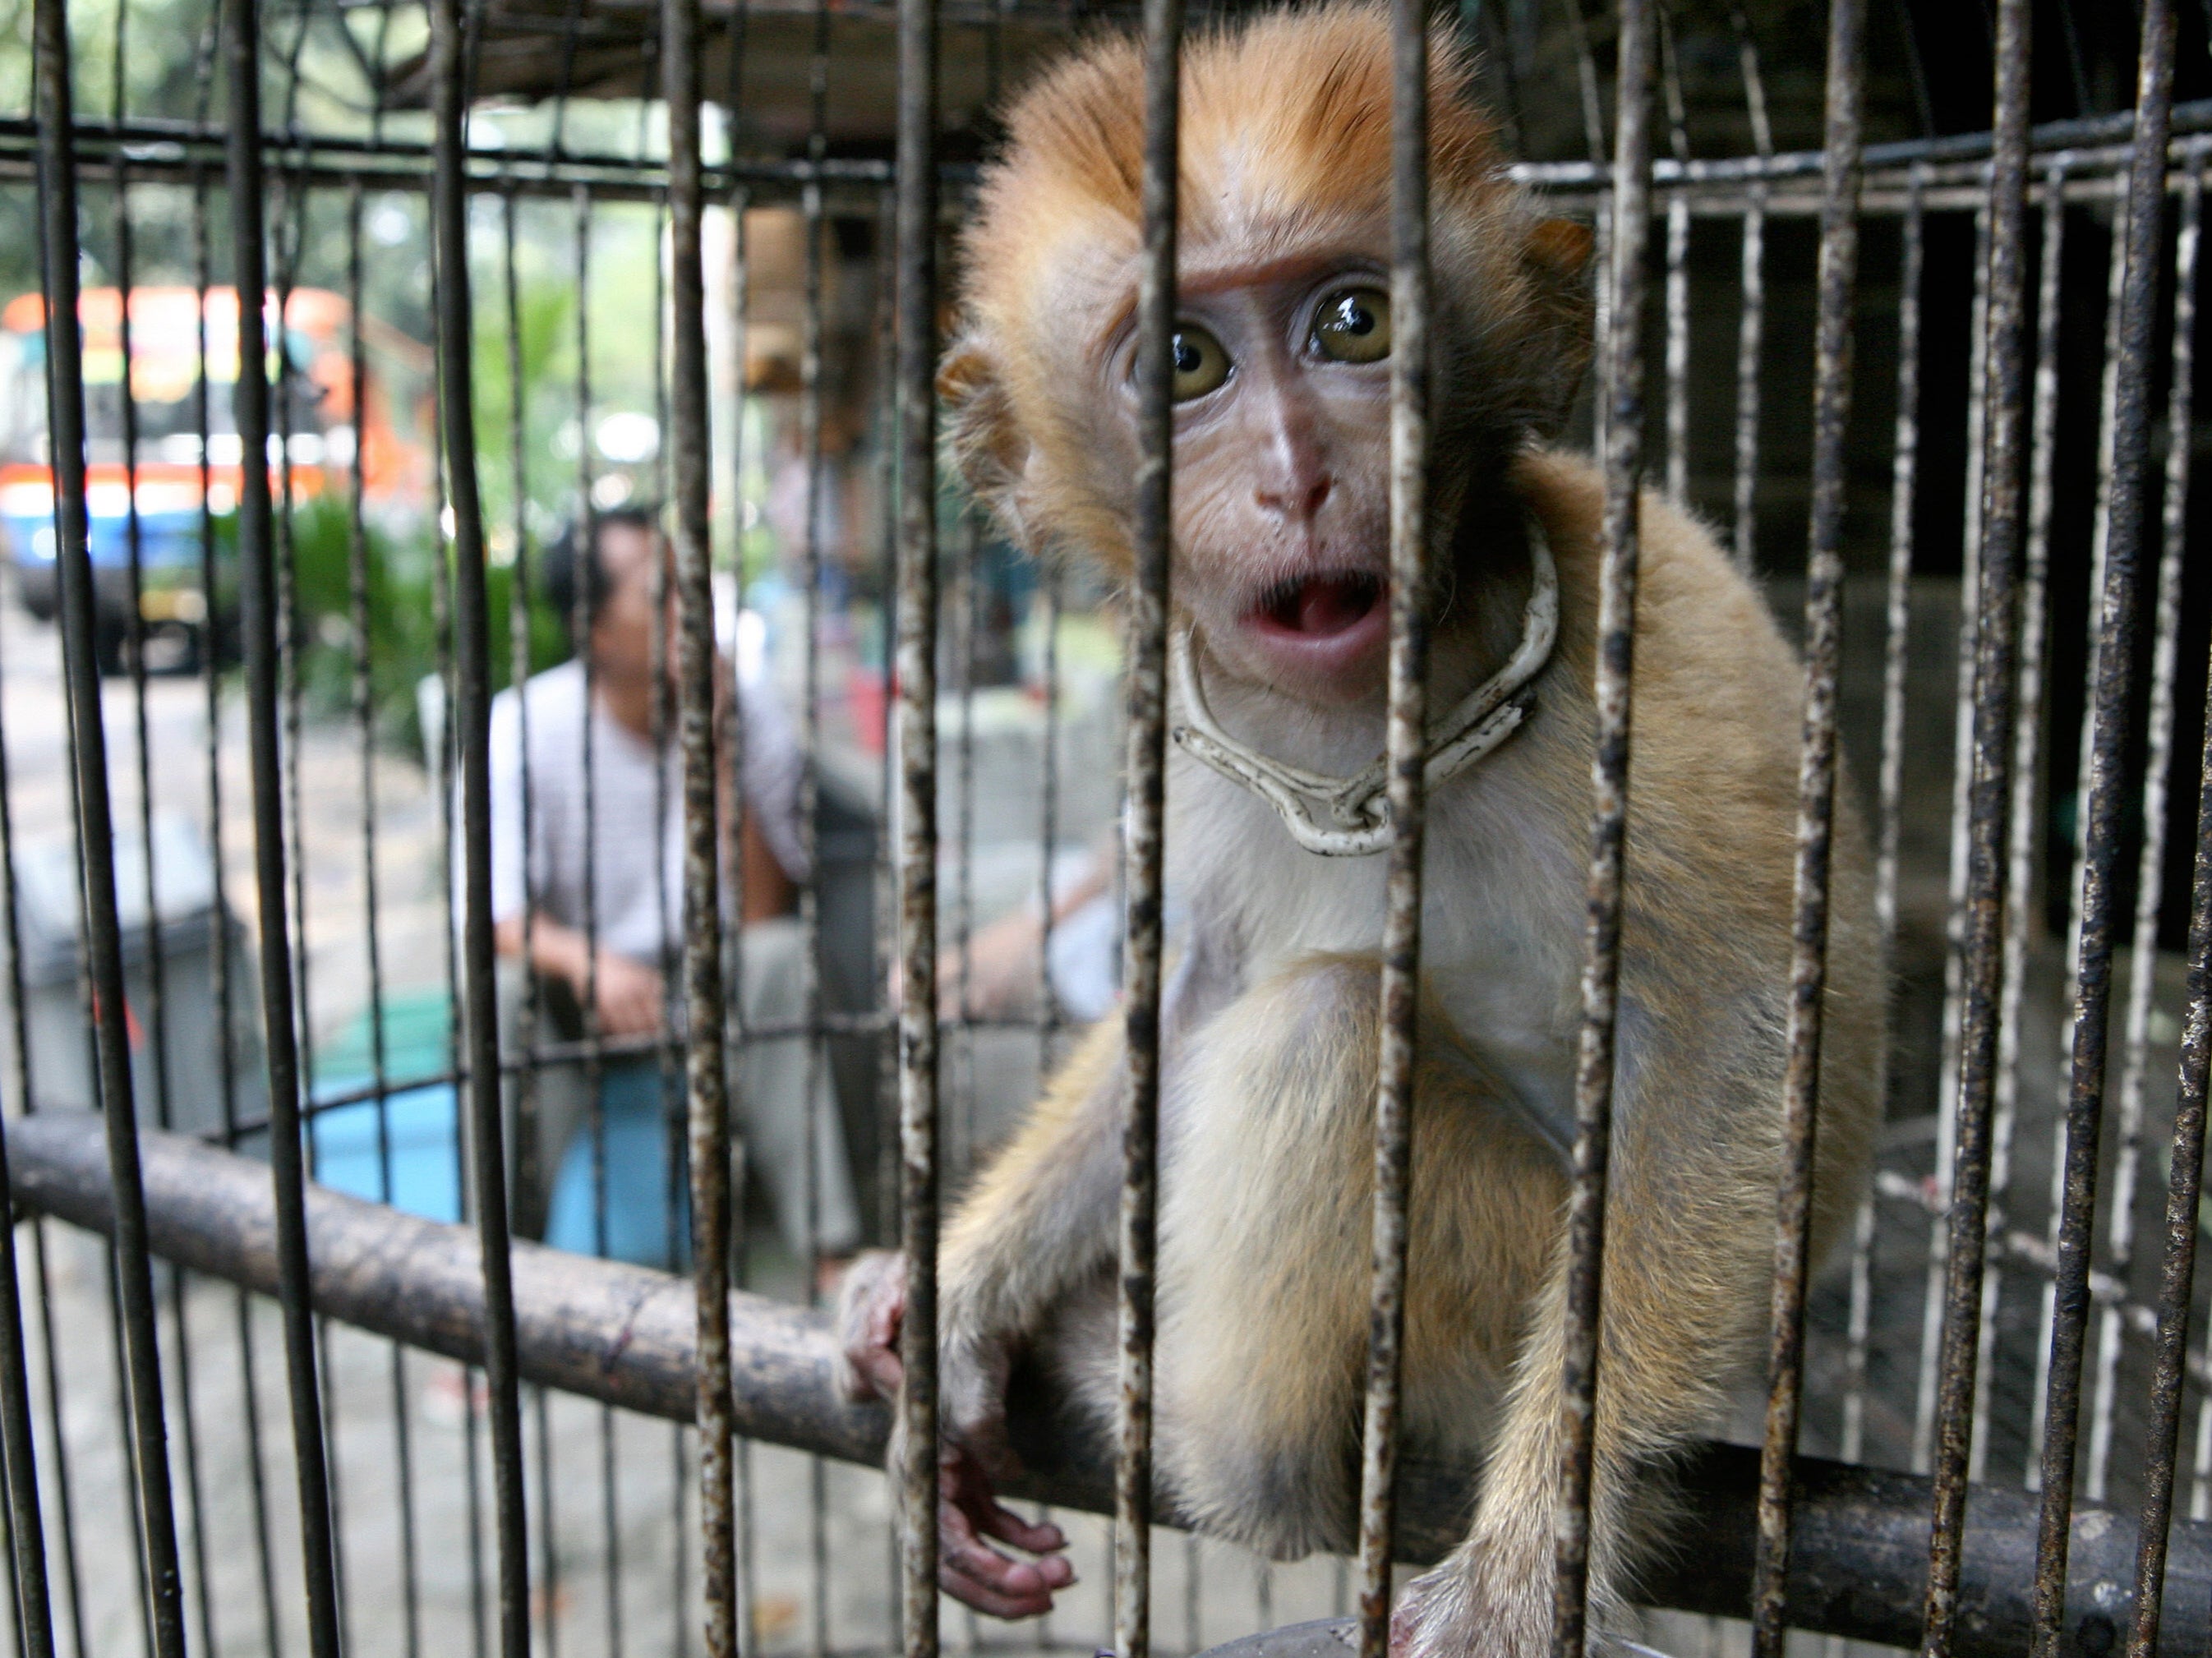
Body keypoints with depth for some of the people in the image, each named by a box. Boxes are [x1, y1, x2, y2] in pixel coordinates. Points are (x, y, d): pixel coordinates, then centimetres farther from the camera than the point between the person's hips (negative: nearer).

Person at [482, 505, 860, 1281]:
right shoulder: (525, 723, -11)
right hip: (580, 1007, 0)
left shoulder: (746, 703, -10)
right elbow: (496, 914, -19)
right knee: (506, 986, -31)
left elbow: (761, 915, -17)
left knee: (783, 954, -30)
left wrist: (715, 753, -25)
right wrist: (586, 961, -40)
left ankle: (832, 1256, -29)